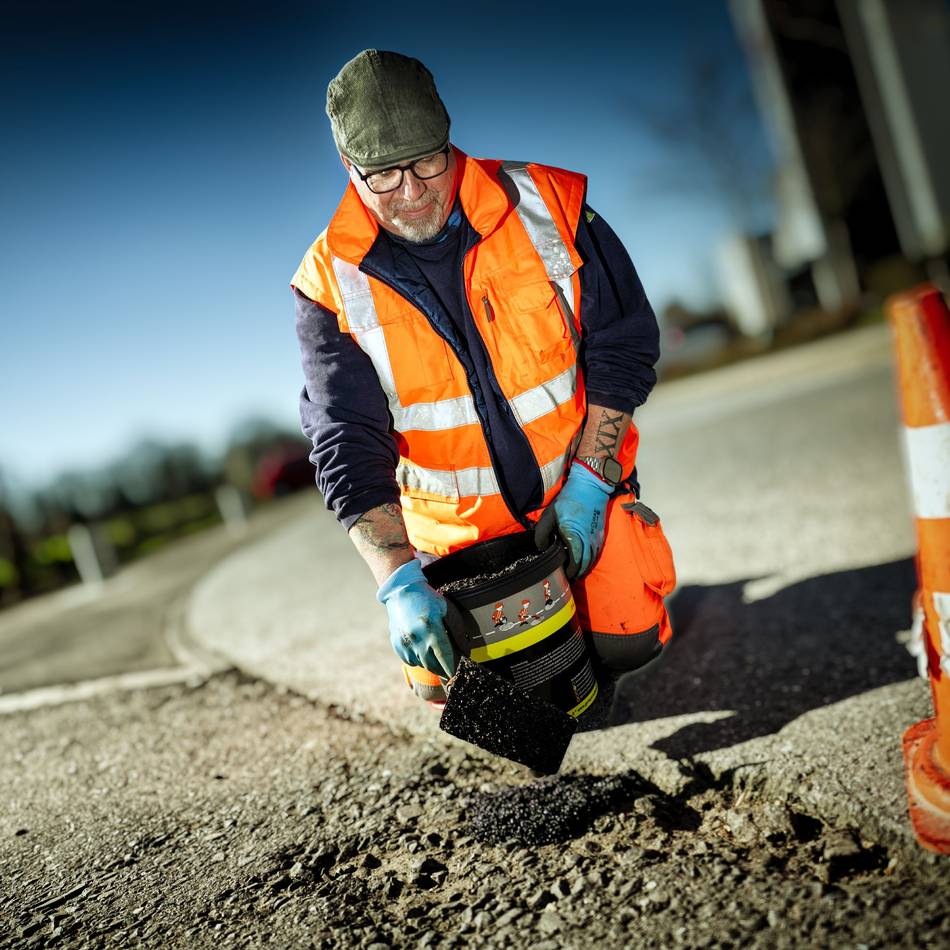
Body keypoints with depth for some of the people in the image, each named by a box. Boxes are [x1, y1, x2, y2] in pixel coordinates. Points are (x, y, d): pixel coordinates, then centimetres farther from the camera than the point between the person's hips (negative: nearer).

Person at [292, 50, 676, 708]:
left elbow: (623, 343, -7)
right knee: (446, 679, -2)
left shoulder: (548, 206, -12)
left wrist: (587, 484, -14)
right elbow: (347, 445, -17)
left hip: (577, 483, 0)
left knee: (626, 641, -9)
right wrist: (399, 579, -29)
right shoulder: (332, 285, -13)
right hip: (455, 526, 1)